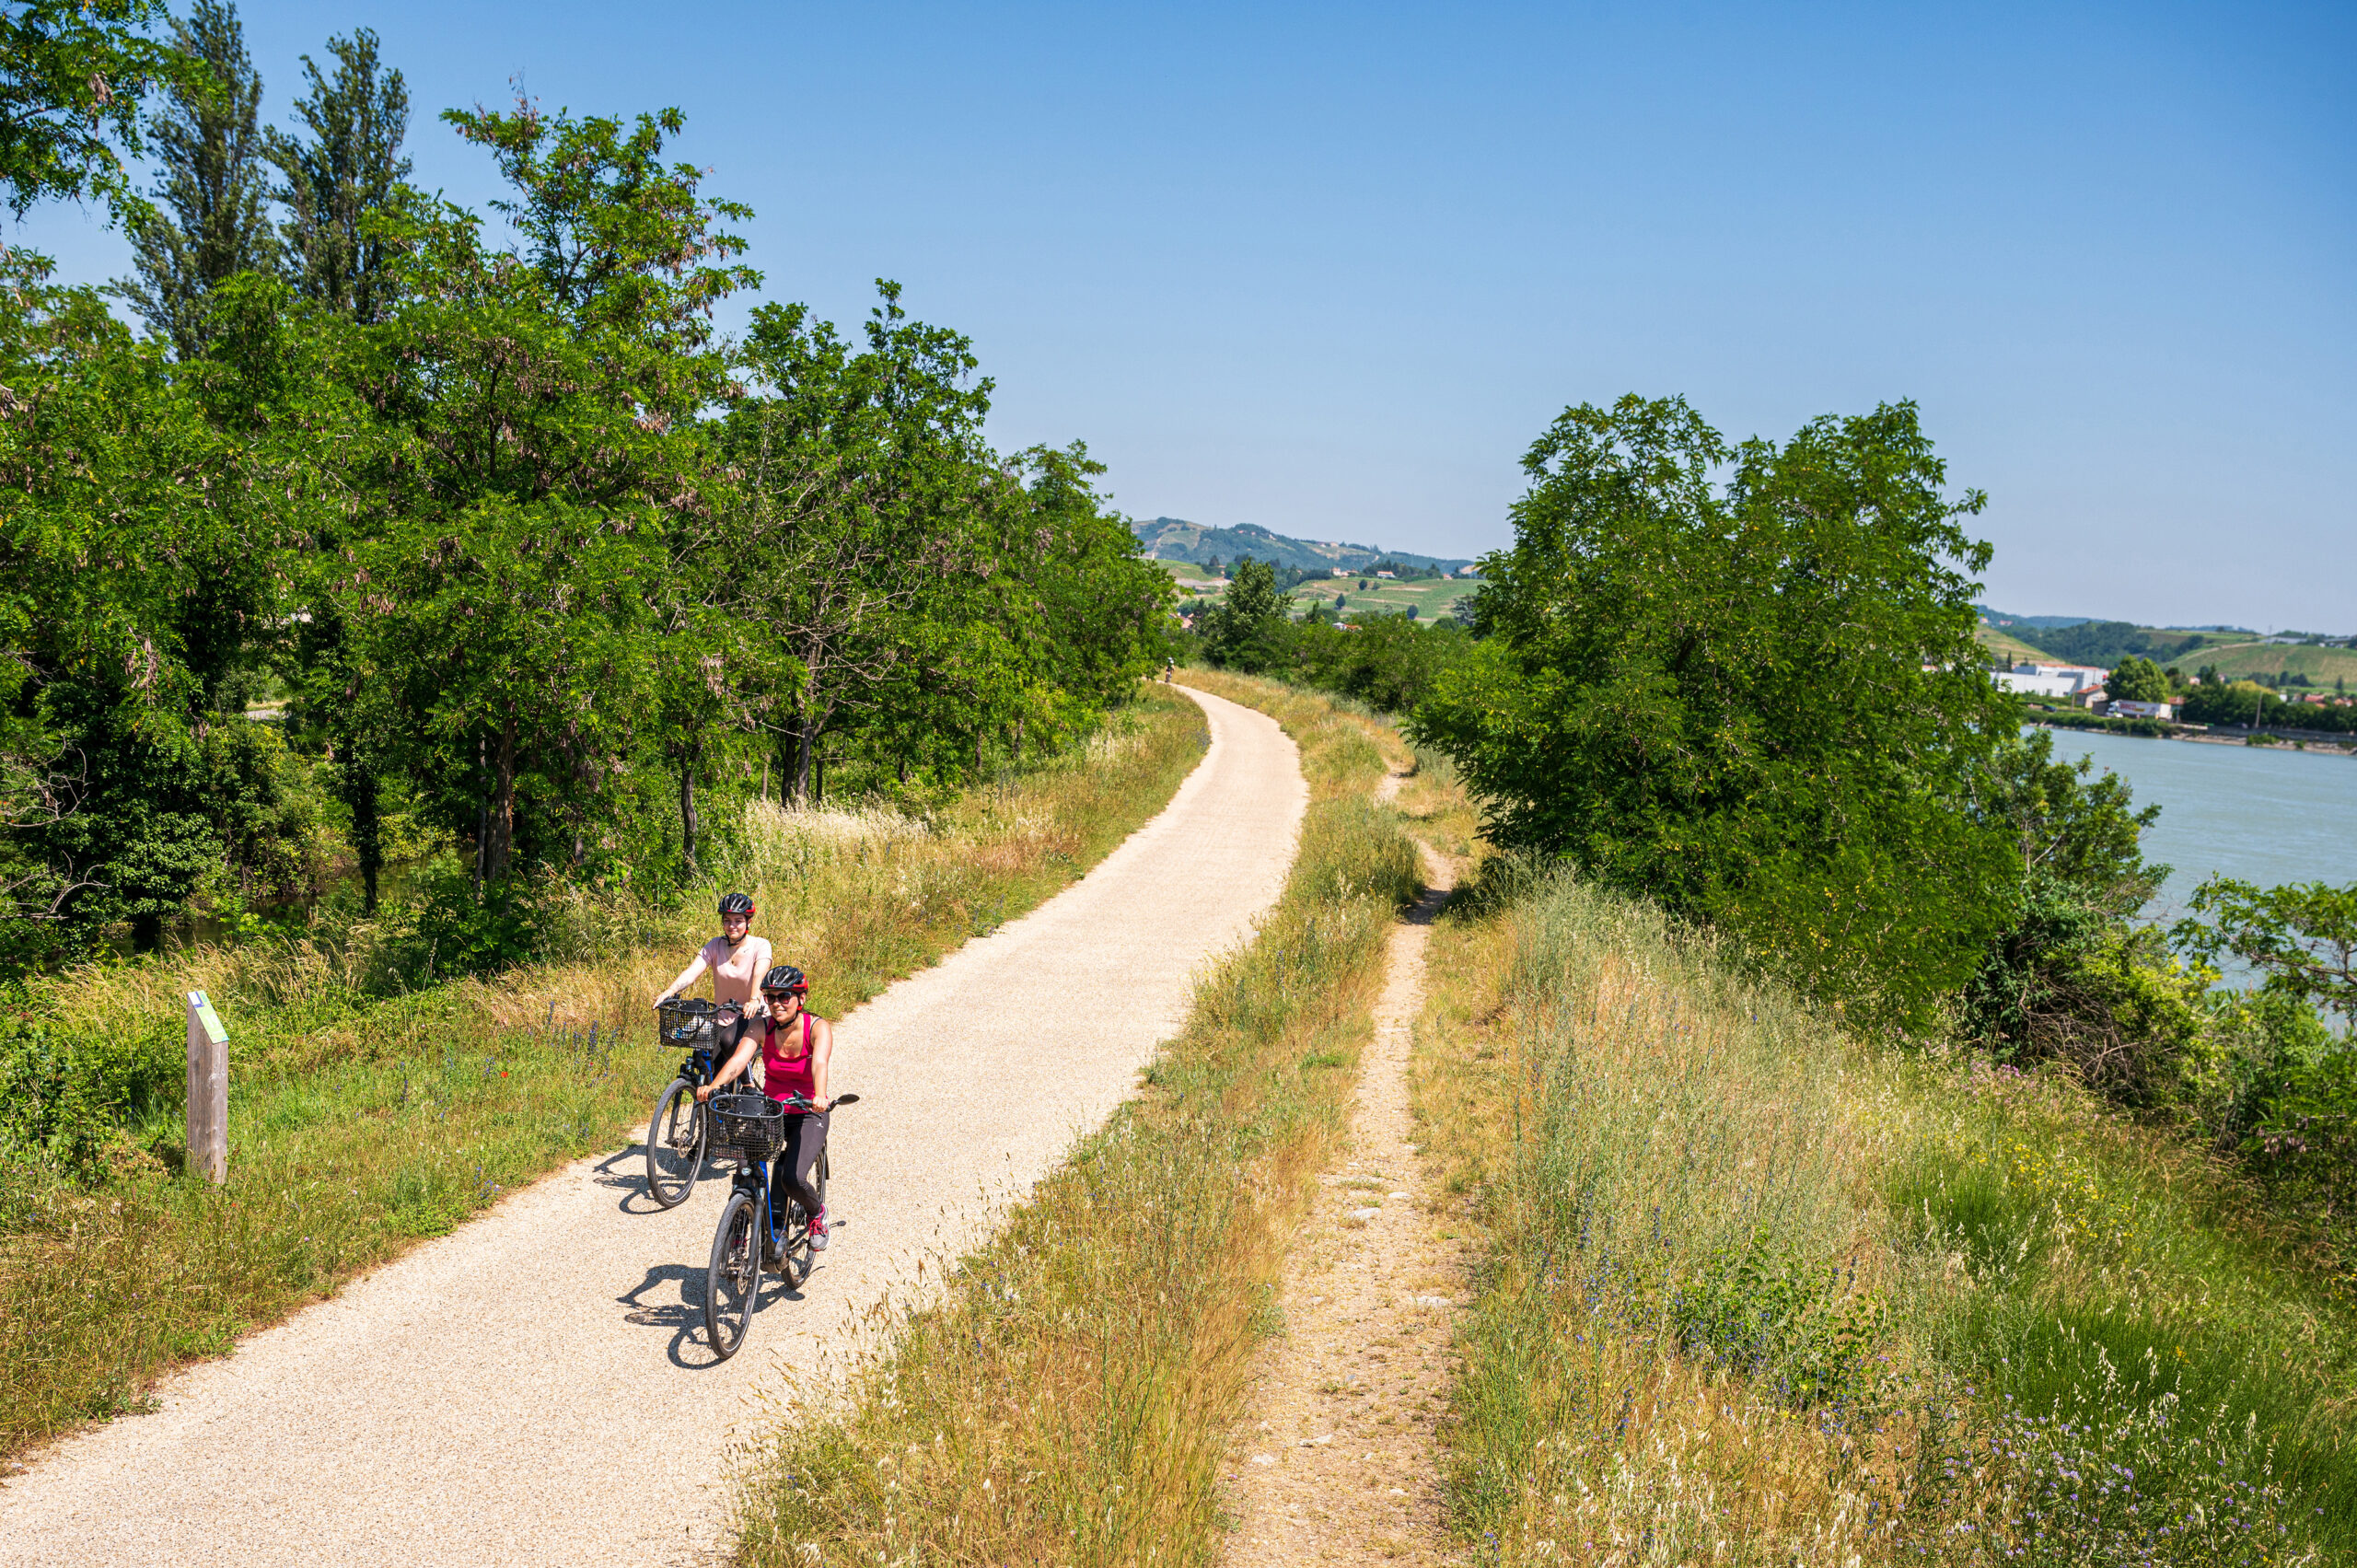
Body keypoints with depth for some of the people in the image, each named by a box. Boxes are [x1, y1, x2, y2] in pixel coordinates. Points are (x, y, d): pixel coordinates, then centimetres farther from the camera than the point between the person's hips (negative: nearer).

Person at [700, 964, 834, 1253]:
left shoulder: (817, 1028, -17)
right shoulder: (763, 1028, -10)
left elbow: (820, 1063, -37)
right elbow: (739, 1059, -27)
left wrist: (819, 1097, -56)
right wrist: (714, 1086, -46)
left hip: (808, 1115, -3)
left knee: (793, 1179, -21)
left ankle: (817, 1213, 11)